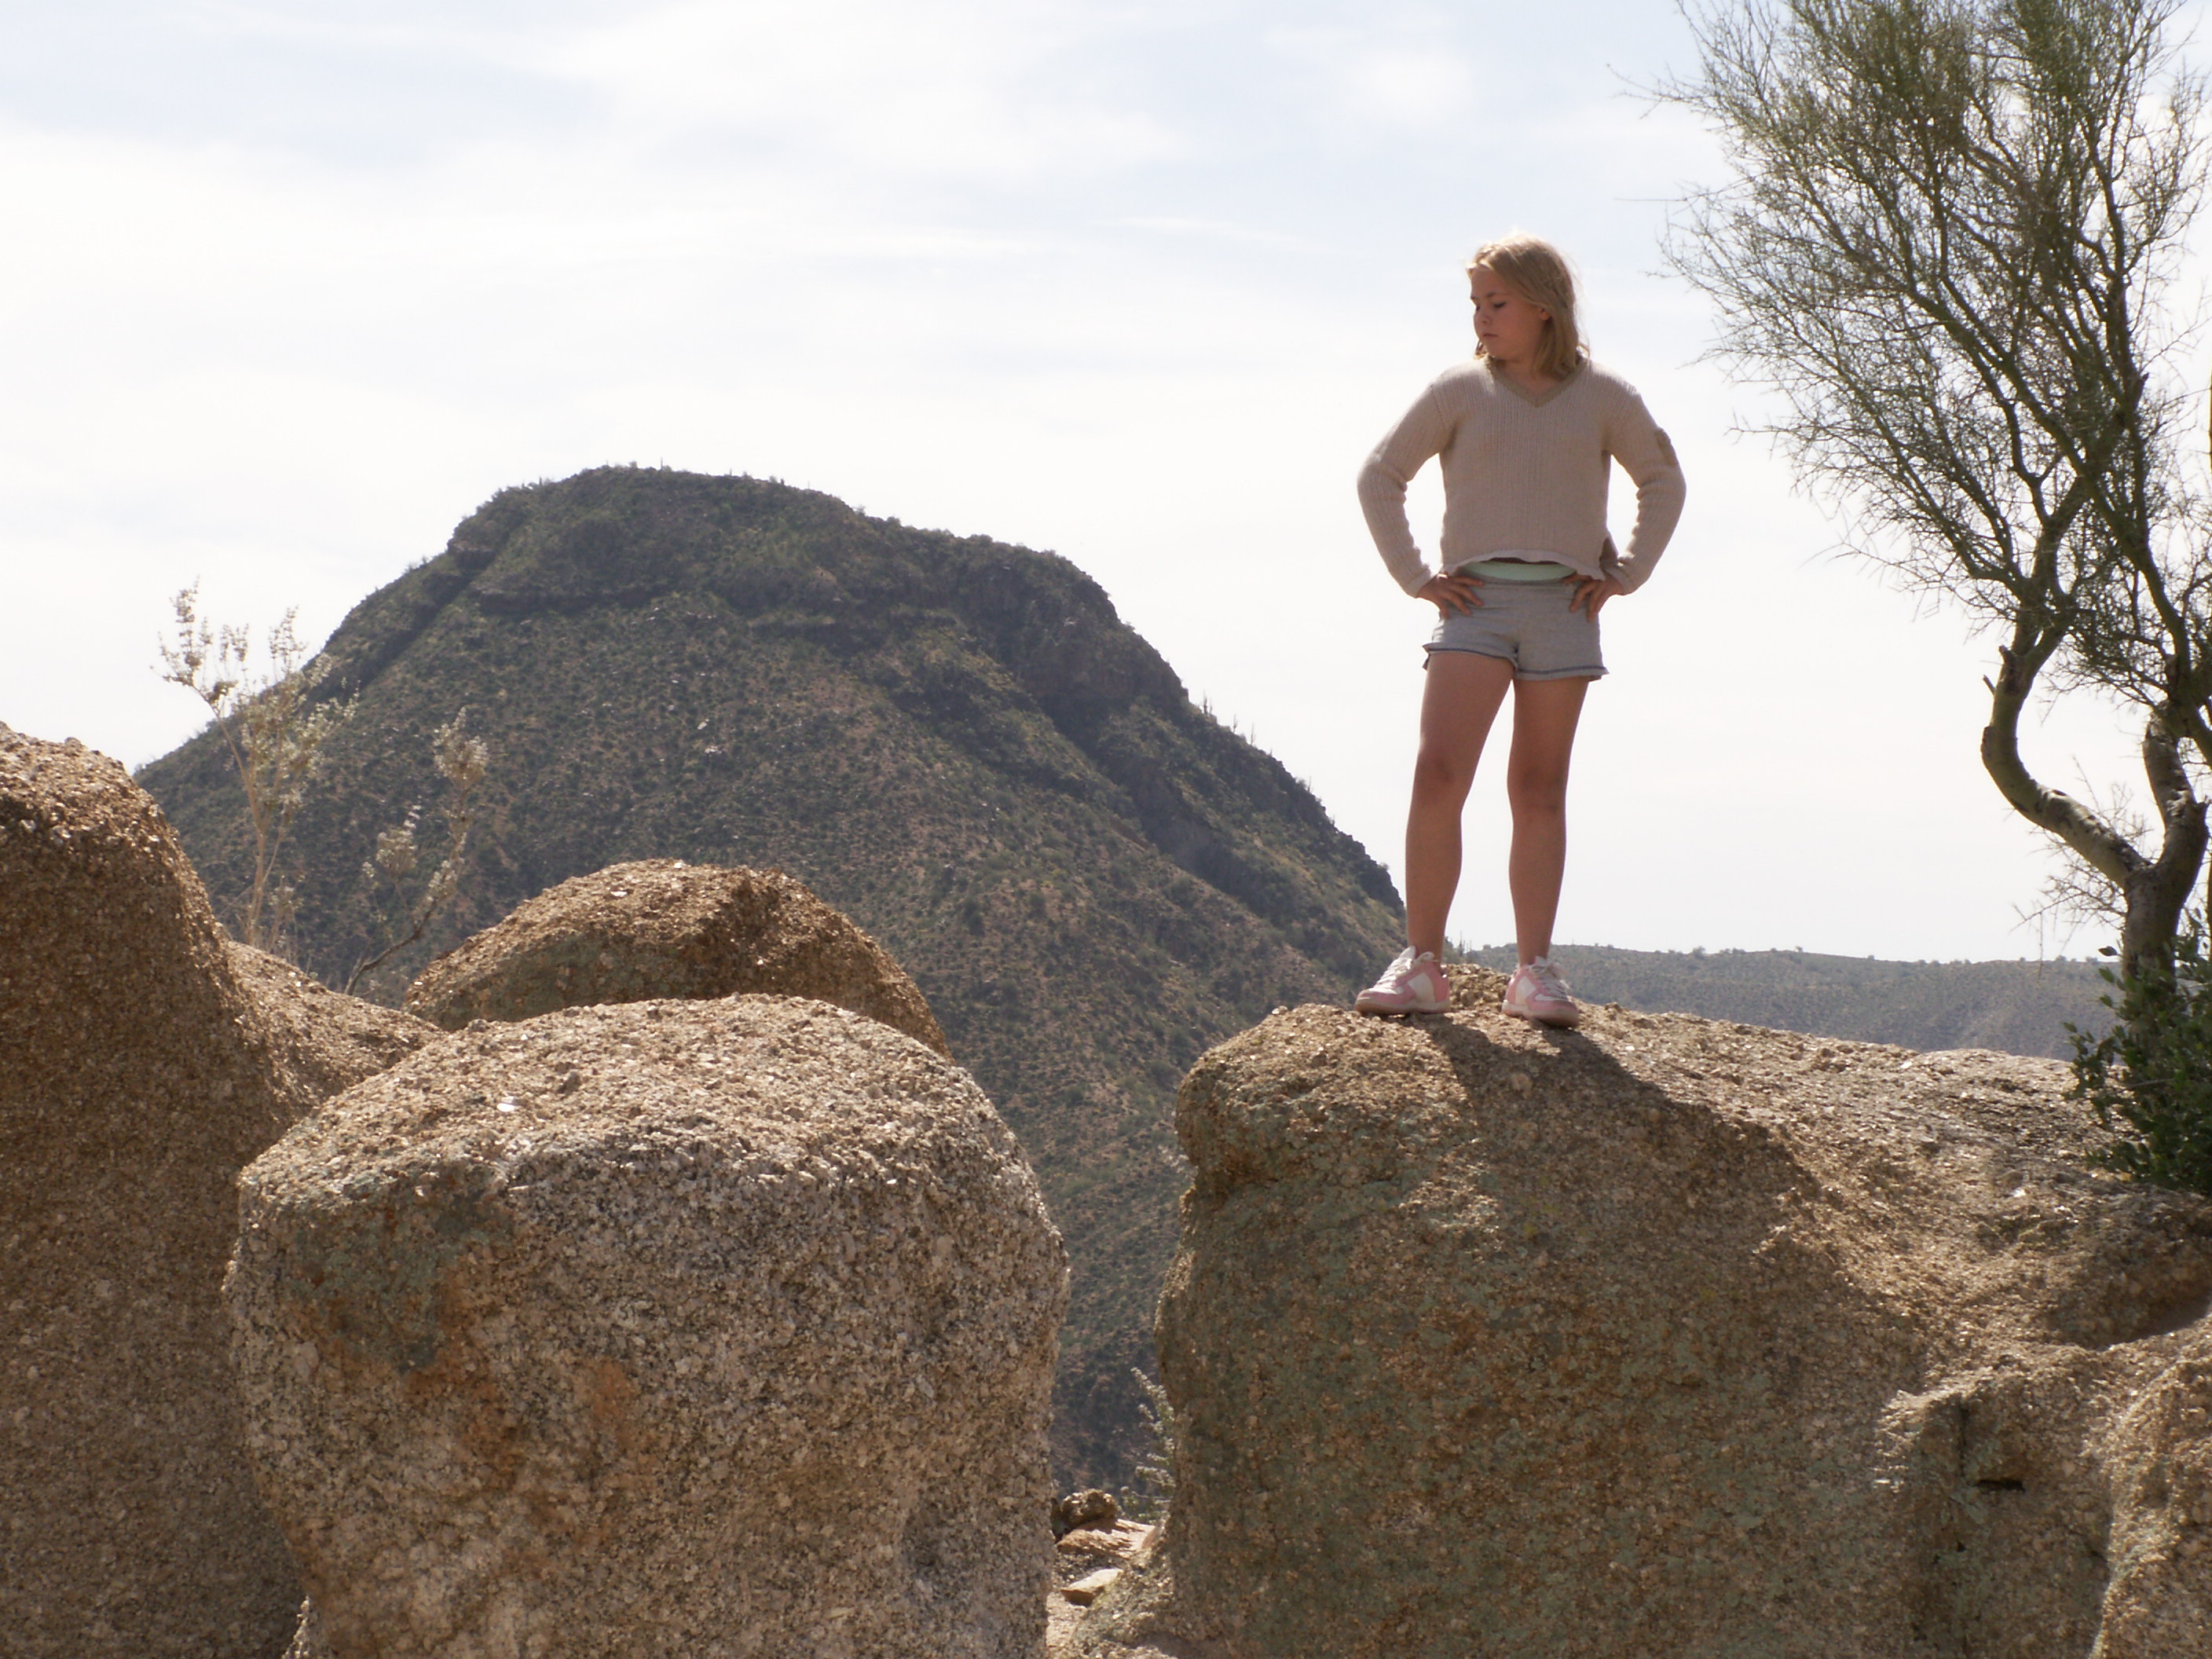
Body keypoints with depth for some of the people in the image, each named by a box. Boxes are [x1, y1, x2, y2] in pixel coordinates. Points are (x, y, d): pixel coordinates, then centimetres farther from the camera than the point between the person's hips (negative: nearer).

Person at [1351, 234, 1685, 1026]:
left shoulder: (1603, 398, 7)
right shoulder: (1458, 391, 5)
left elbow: (1662, 481, 20)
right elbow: (1380, 478, 12)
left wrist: (1626, 572, 10)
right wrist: (1413, 575, 5)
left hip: (1563, 605, 1)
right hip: (1476, 598, -1)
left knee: (1539, 791, 4)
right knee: (1437, 777, -14)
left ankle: (1535, 970, 8)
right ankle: (1421, 963, -8)